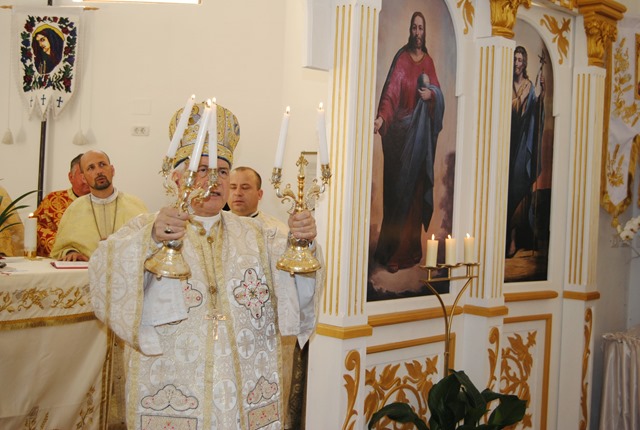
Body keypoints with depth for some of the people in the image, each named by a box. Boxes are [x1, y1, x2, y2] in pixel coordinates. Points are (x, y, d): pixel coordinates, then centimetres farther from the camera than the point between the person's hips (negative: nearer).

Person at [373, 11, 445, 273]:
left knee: (417, 188, 7)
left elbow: (438, 92, 11)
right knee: (398, 187, -4)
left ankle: (410, 248, 15)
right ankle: (394, 252, 2)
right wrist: (381, 117, -28)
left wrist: (431, 94, -12)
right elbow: (390, 93, -12)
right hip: (401, 130, -4)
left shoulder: (429, 62, 12)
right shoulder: (401, 59, -2)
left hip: (421, 132, 4)